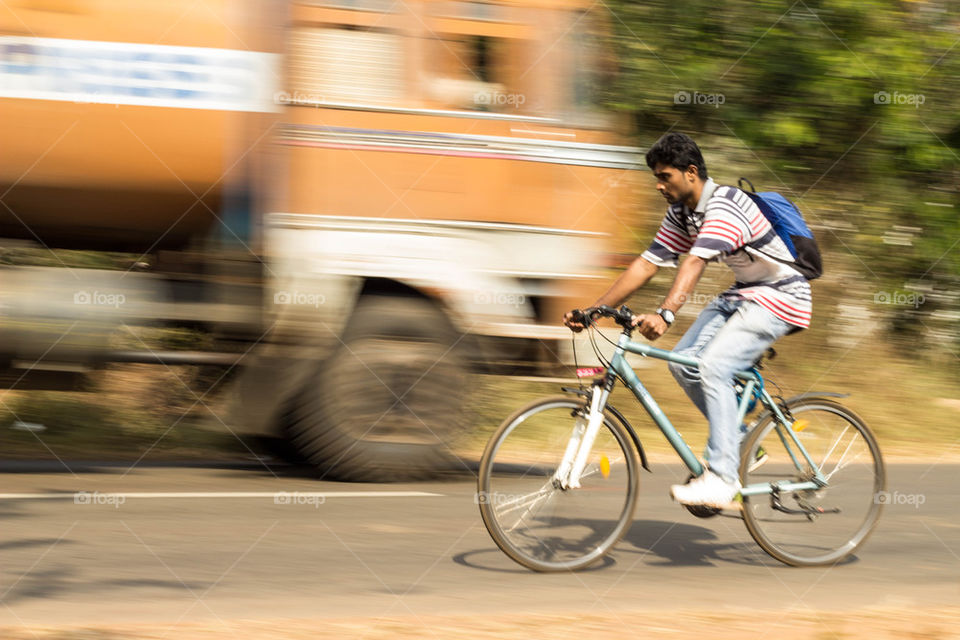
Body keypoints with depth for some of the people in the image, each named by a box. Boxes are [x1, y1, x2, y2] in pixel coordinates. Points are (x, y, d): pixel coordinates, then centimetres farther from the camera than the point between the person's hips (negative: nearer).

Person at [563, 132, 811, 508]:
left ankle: (721, 479, -25)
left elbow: (695, 264, -39)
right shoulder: (681, 213, 3)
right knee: (683, 362, -5)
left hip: (780, 297, -9)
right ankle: (739, 436, 12)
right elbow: (646, 265, 2)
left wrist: (664, 315, -52)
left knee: (713, 367, -24)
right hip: (743, 293, 9)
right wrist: (593, 310, -5)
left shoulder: (724, 206, -25)